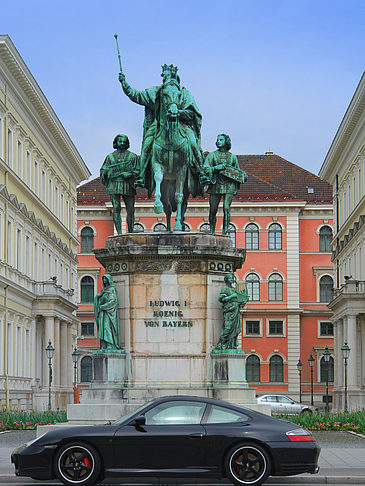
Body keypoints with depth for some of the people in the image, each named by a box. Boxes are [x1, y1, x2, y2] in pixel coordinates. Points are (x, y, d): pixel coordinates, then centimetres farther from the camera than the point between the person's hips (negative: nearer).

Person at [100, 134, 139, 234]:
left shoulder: (132, 156, 12)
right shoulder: (110, 156, 16)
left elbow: (137, 171, 8)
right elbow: (103, 169, 18)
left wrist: (129, 174, -11)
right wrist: (104, 173, -5)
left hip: (127, 185, 0)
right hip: (113, 184, 0)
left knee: (130, 210, 0)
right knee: (116, 209, -9)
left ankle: (131, 233, 11)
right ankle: (119, 234, -10)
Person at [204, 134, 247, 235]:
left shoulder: (232, 157, 13)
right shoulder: (212, 155, 9)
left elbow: (237, 171, 23)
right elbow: (205, 168, 0)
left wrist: (244, 176, 4)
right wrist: (216, 168, -14)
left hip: (229, 185, 0)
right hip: (216, 184, 0)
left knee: (226, 208, -13)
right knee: (213, 210, 2)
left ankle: (225, 232, -12)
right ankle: (212, 232, 16)